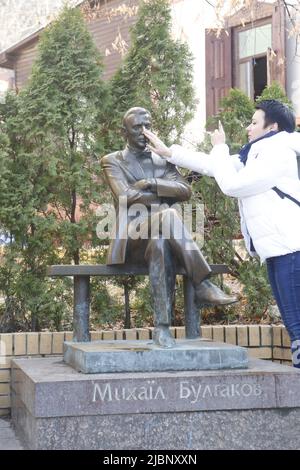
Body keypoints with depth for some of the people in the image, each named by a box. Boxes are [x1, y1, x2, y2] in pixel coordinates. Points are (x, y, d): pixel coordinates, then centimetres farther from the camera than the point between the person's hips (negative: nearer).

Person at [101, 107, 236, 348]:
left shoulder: (164, 160, 21)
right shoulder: (113, 161, 11)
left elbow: (185, 191, 2)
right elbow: (126, 196, -9)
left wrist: (151, 183, -8)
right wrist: (165, 195, -4)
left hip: (160, 235, 3)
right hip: (132, 237, -3)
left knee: (161, 243, -36)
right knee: (167, 215, -35)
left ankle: (162, 327, -40)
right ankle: (201, 285, -37)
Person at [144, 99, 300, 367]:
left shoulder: (278, 152, -6)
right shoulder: (259, 154, 26)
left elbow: (231, 184, -9)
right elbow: (212, 166, 27)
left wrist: (220, 148, 4)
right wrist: (168, 152, 26)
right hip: (276, 248, 10)